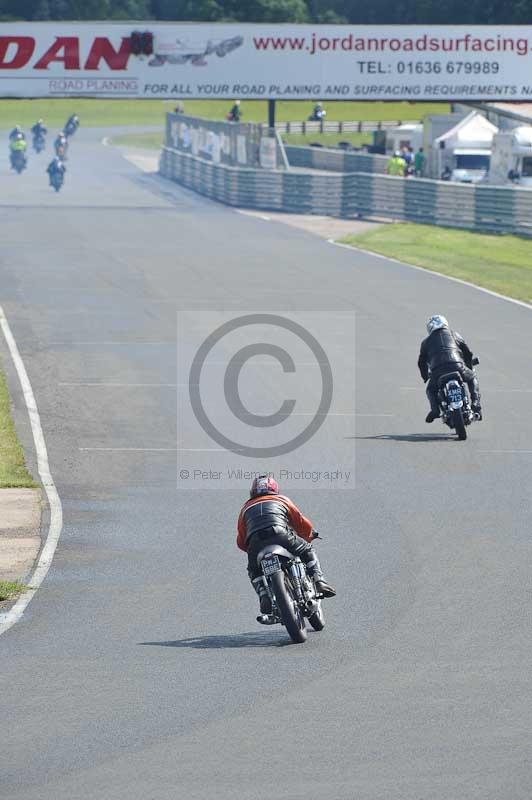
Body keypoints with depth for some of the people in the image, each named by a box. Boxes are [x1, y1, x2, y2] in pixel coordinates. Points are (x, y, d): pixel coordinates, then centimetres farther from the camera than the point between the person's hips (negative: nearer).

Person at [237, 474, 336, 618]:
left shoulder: (246, 508, 33)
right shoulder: (281, 500, 30)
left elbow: (241, 542, 31)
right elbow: (303, 524, 29)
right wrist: (309, 535, 51)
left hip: (255, 543, 1)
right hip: (280, 535, -1)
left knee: (254, 571, 27)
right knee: (307, 551, 23)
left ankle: (264, 596, 0)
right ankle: (320, 582, 5)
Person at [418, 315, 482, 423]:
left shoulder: (426, 342, 24)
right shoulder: (453, 335, 25)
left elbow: (422, 362, 28)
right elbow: (467, 353, 28)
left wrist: (426, 377, 44)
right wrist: (469, 368, 44)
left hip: (437, 371, 0)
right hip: (457, 367, 0)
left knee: (431, 389, 27)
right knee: (472, 378, 29)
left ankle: (435, 409, -1)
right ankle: (476, 404, 9)